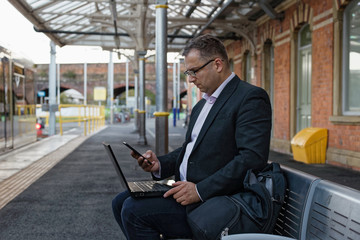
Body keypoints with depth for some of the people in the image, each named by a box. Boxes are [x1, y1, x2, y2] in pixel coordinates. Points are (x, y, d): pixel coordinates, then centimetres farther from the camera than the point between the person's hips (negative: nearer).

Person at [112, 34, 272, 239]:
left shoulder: (251, 98, -11)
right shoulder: (201, 105, 21)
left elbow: (253, 159, -22)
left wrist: (200, 190, -24)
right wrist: (160, 164, 5)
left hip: (213, 201, -9)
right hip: (185, 189, 10)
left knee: (134, 210, -20)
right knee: (121, 202, 3)